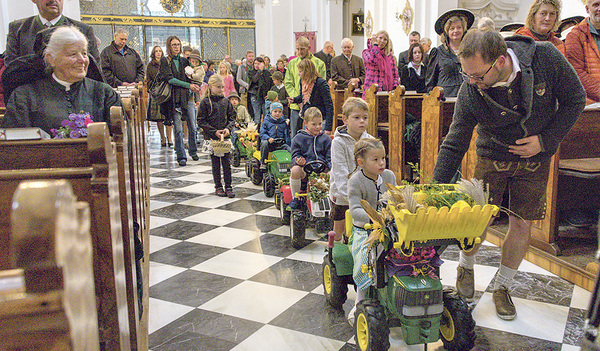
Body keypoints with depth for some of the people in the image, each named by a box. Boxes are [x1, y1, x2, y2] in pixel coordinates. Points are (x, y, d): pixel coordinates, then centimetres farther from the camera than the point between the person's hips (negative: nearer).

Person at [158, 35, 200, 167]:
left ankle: (193, 152, 23)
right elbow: (169, 79, -8)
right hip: (174, 98, -3)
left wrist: (194, 88, -7)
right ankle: (181, 157, 3)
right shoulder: (165, 61, 3)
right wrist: (188, 85, -14)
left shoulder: (184, 61, 15)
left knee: (192, 127, 4)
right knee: (178, 129, -4)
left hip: (187, 97, 3)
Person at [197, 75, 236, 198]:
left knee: (226, 162, 2)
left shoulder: (225, 101, 6)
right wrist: (214, 131, -13)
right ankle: (218, 187, 16)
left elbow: (232, 117, 11)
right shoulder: (205, 102, -4)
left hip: (225, 136, 3)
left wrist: (228, 128, -7)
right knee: (215, 163, 6)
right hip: (211, 137, -2)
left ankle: (228, 186, 10)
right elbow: (201, 121, -6)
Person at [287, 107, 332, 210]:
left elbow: (329, 157, 11)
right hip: (305, 168, -2)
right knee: (295, 170, -35)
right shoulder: (298, 138, 9)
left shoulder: (326, 139, 15)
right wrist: (299, 161, -19)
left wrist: (332, 168, -10)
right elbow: (295, 155, 6)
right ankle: (295, 199, -12)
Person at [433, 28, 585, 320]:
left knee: (522, 224, 3)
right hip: (493, 156, -1)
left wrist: (546, 140, -17)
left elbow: (575, 100, -8)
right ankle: (466, 267, 27)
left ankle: (502, 288, 22)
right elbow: (454, 145, -17)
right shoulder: (469, 92, -25)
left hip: (535, 158, 1)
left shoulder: (546, 59, -25)